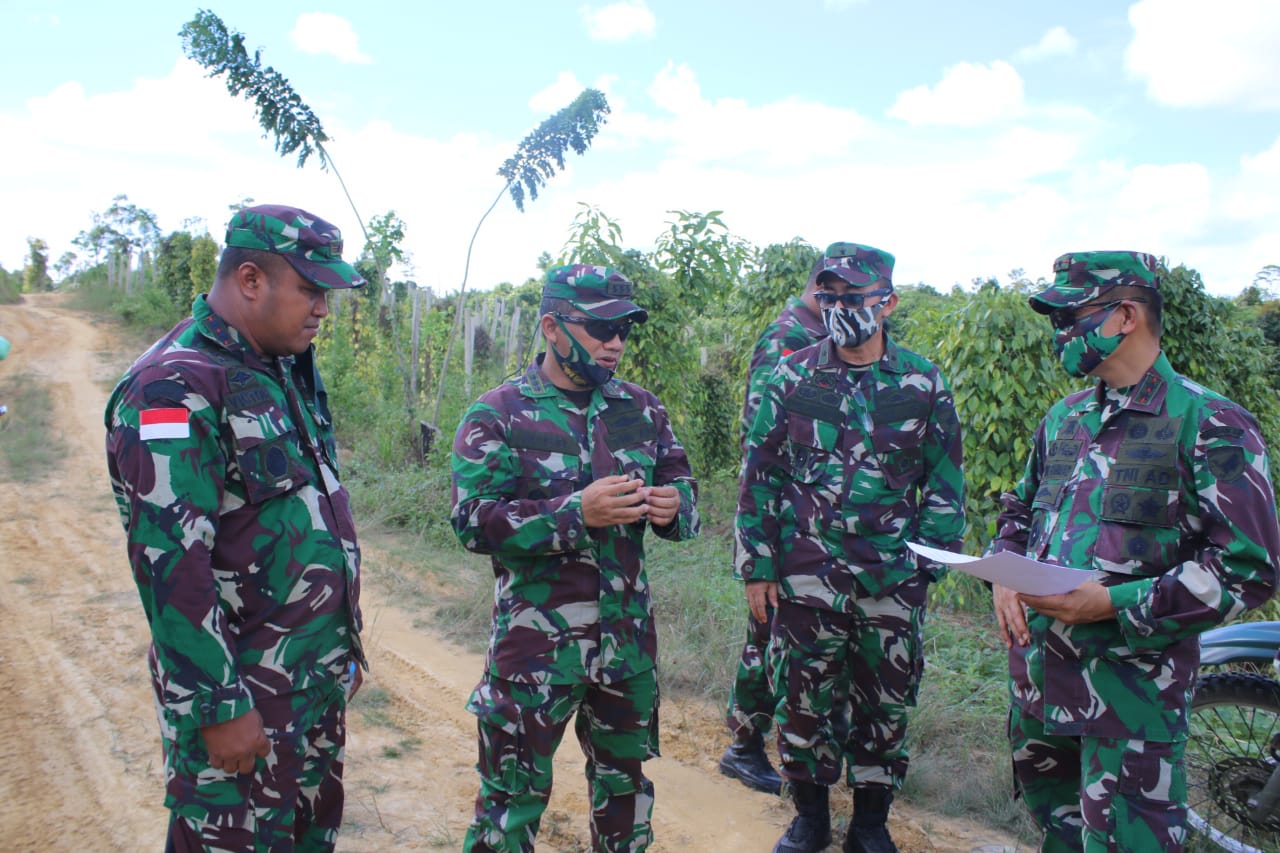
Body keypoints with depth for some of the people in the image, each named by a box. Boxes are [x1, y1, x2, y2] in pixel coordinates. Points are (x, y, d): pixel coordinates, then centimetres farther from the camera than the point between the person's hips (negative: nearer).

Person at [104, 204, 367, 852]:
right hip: (239, 696, -8)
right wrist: (218, 706, -20)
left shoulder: (287, 371, 9)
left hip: (320, 677, 8)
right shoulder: (175, 389, -19)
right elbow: (170, 562, -23)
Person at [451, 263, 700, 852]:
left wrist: (673, 506, -13)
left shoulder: (641, 410, 6)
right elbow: (472, 520, -14)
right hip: (534, 642, -4)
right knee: (513, 795, 7)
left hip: (629, 637, 5)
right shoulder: (497, 415, -7)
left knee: (625, 782, 21)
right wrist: (577, 511, -24)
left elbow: (683, 489, 12)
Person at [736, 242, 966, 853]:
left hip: (893, 582, 1)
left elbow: (945, 483, 6)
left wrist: (927, 563, -2)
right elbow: (759, 478, 3)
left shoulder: (924, 384, 2)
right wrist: (757, 567, 0)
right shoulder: (791, 379, 1)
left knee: (886, 705, 12)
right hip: (804, 579, 0)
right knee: (803, 701, 10)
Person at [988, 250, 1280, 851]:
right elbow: (1018, 508, 22)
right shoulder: (1063, 418, 10)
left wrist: (1115, 603, -22)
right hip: (1037, 666, 7)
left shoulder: (1209, 424, -11)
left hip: (1131, 682, -6)